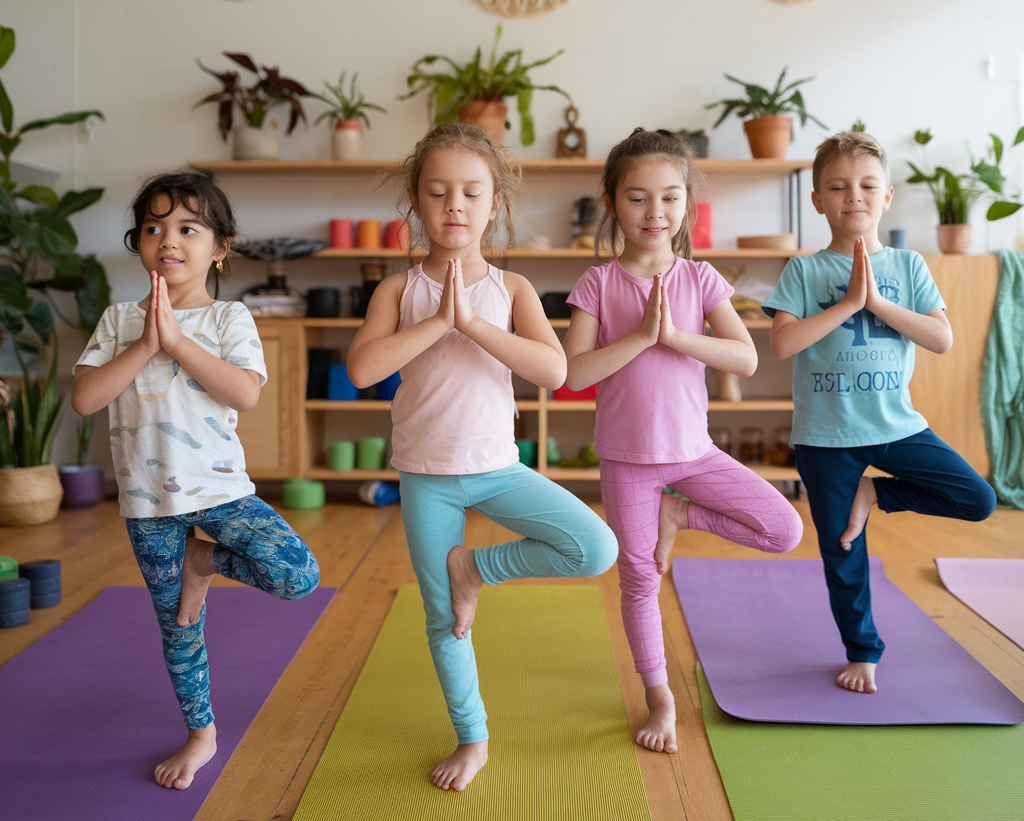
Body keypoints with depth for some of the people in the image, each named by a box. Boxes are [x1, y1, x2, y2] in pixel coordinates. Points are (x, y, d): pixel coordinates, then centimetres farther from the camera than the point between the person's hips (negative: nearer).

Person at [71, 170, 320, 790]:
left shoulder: (229, 319, -3)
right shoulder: (120, 320, 4)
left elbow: (246, 393, -19)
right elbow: (84, 398, -8)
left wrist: (177, 340, -20)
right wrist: (144, 345, -16)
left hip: (219, 488, -1)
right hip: (149, 502, 2)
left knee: (298, 576, -22)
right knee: (178, 628, 13)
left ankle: (205, 561, 5)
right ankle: (201, 735, 32)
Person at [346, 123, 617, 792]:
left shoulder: (510, 289, -2)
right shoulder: (400, 290, -2)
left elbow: (554, 369, -17)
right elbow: (362, 368, -19)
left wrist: (472, 321, -23)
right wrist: (439, 319, -22)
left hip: (497, 466, 0)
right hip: (426, 474, 0)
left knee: (597, 549, -18)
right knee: (443, 619, 10)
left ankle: (476, 567, 3)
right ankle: (472, 740, 31)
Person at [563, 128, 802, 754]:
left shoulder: (700, 279, -1)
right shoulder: (598, 284, -5)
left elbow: (746, 358, -11)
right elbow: (575, 373, -16)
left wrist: (675, 334, -21)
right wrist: (643, 334, -22)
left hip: (692, 448, 2)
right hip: (626, 455, -1)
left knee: (785, 531, -10)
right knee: (639, 580, 8)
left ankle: (678, 514, 10)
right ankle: (660, 696, 28)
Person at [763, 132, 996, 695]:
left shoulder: (908, 266, 4)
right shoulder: (804, 271, -3)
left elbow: (942, 339, -6)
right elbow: (782, 343, -17)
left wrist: (878, 301, -16)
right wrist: (849, 301, -18)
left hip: (896, 424, 2)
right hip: (825, 433, -2)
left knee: (978, 500, -10)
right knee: (842, 555, 8)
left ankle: (875, 493, 8)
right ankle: (862, 653, 29)